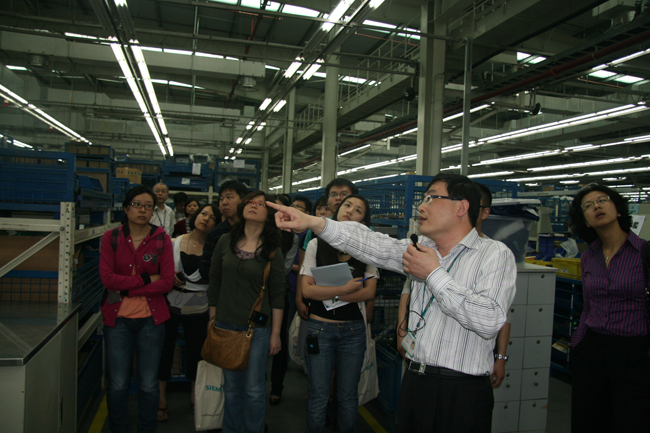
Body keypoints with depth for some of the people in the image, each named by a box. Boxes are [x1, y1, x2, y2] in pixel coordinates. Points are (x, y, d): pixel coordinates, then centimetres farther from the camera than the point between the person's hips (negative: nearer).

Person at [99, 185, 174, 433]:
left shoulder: (161, 239, 0)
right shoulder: (111, 238, 2)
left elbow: (167, 282, -8)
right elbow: (107, 278, -9)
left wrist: (126, 290, -12)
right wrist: (146, 279, -13)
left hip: (151, 318, 0)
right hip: (117, 318, 0)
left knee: (149, 384, 7)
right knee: (117, 384, 5)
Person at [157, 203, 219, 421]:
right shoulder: (174, 243, -1)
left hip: (198, 310, 0)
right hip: (170, 306, 1)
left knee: (195, 353, 10)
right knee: (165, 350, 7)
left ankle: (195, 397, 31)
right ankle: (161, 400, 25)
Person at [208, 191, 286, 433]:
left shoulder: (272, 250, -5)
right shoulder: (225, 242, 2)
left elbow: (278, 294, -4)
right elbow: (214, 283, 8)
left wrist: (276, 333, -5)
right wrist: (212, 319, 9)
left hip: (258, 328, -2)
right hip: (226, 325, 3)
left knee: (254, 390, 6)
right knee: (231, 387, 15)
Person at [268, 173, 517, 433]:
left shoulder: (495, 255, -9)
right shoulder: (421, 249, 9)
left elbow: (490, 321, -23)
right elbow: (373, 245, -3)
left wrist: (434, 274, -17)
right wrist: (312, 222, -15)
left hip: (462, 392, -5)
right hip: (414, 382, 5)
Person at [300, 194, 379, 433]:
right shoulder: (316, 245, -2)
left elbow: (369, 292, -7)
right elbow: (307, 289, -9)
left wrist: (329, 295, -14)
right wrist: (345, 289, -19)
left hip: (354, 330, 1)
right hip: (320, 328, -1)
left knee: (348, 396, 13)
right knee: (318, 397, 8)